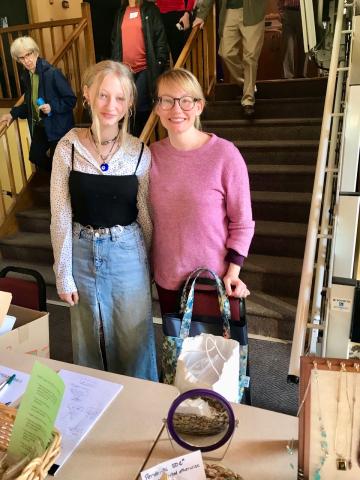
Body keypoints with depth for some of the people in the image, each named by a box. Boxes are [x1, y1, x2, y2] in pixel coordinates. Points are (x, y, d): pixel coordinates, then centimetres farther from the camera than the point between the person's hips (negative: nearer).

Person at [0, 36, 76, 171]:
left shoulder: (52, 73, -19)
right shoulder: (26, 76, 5)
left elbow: (71, 100, -18)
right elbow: (30, 103, 16)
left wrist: (52, 107, -29)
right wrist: (13, 113, 6)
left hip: (58, 126, -8)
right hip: (39, 125, 8)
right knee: (35, 156, 15)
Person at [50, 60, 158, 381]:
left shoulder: (140, 153, -9)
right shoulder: (68, 148, -9)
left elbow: (145, 216, -1)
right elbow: (61, 217, -6)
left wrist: (151, 263, 7)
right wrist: (63, 273, -4)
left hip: (127, 252, 0)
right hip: (82, 251, 1)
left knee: (134, 335, 13)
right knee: (89, 335, 19)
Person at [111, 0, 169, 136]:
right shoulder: (120, 12, 17)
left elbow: (160, 37, -4)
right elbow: (114, 40, 19)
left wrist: (161, 61, -12)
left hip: (145, 67, -4)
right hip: (125, 69, 5)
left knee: (141, 107, -11)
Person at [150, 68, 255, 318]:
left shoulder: (225, 154, -16)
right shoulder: (152, 154, -4)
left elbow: (242, 222, -9)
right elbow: (149, 216, 7)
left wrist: (233, 272, -13)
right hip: (167, 278, 4)